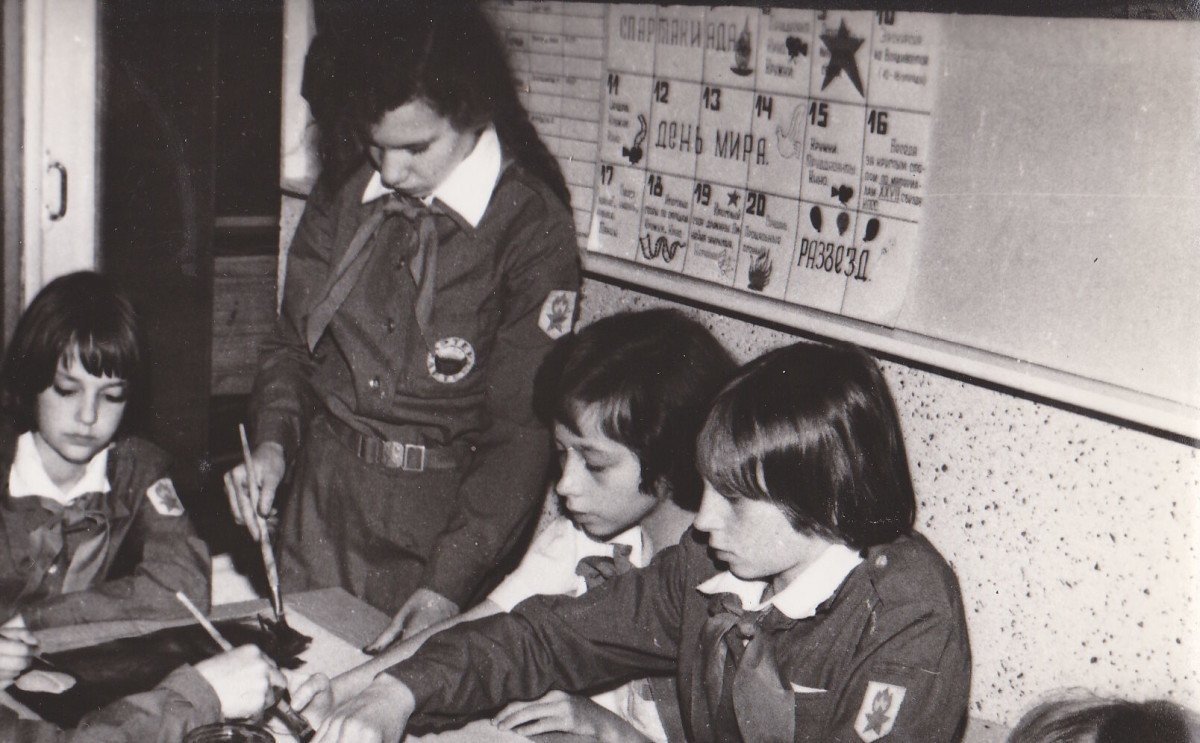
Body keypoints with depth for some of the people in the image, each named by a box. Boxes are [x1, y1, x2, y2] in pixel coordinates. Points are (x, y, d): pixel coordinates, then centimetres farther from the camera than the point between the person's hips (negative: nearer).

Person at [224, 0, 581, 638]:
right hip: (320, 499, 4)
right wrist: (272, 442, -8)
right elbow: (292, 340, 10)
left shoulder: (535, 232, -14)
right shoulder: (344, 190, 0)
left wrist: (450, 583, -20)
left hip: (447, 517, -4)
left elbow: (523, 431, -15)